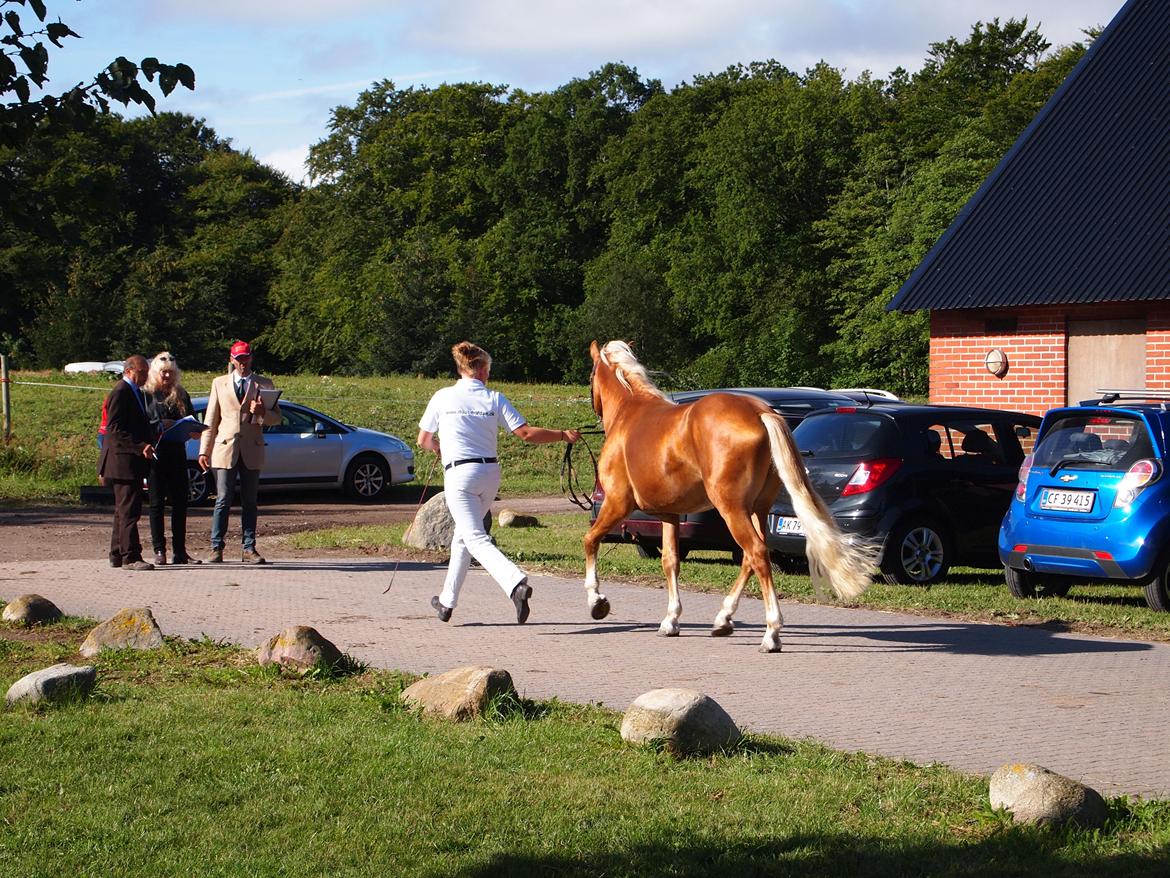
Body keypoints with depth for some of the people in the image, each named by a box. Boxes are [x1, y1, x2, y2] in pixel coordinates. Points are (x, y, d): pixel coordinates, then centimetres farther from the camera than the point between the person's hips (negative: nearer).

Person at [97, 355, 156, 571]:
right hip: (124, 461, -11)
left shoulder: (136, 393, 19)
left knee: (124, 510, 14)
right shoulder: (120, 392, -13)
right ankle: (130, 557, -12)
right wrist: (140, 447, -25)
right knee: (129, 510, -11)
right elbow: (115, 429, -19)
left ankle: (117, 555, 20)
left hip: (132, 462, 11)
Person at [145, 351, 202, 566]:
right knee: (157, 503, 0)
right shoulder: (147, 395, 1)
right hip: (156, 453, -4)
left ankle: (180, 551, 6)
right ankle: (159, 551, 2)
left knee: (180, 502, 3)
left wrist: (194, 430, -5)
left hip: (177, 453, 4)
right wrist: (161, 425, -17)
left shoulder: (181, 395, 14)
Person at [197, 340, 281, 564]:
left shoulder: (264, 384, 10)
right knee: (223, 501, -3)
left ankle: (249, 549, 5)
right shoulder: (219, 383, 11)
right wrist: (204, 451, 4)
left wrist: (261, 412, -14)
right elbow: (210, 420, 11)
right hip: (225, 448, -1)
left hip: (252, 450, 1)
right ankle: (216, 548, -1)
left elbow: (277, 417, 8)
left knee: (249, 503, 3)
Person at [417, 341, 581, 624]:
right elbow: (526, 433, -6)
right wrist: (563, 435, 6)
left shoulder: (442, 398, 0)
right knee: (463, 534, 21)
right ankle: (447, 600, 29)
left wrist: (438, 449, 32)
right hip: (490, 472, 4)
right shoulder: (495, 399, 1)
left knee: (476, 539, -11)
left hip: (459, 473, -4)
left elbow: (423, 441, 9)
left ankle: (516, 582, -35)